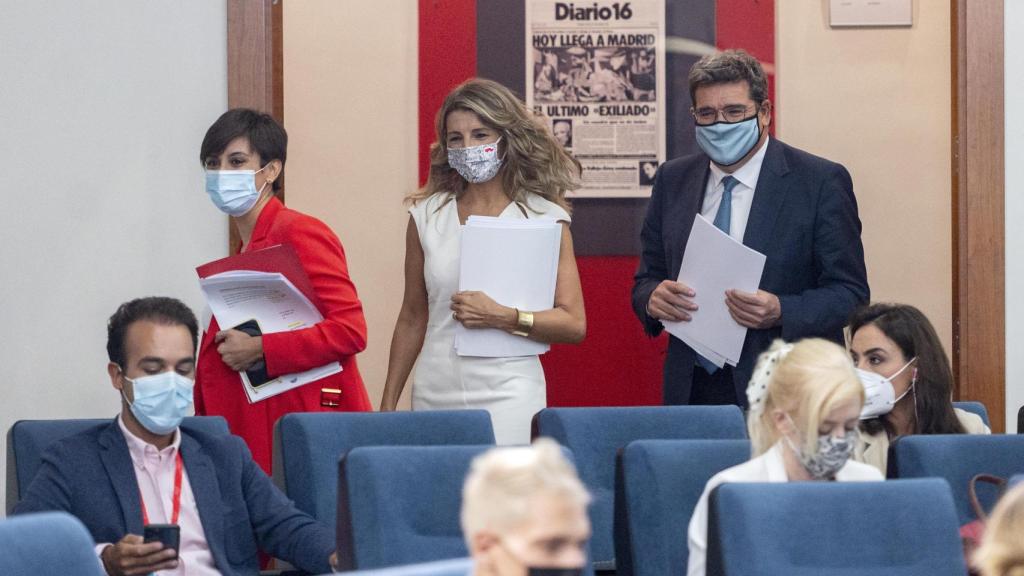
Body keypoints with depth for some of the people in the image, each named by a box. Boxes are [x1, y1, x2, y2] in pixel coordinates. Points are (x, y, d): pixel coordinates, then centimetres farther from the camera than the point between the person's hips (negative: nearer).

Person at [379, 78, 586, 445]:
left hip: (508, 398, -3)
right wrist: (387, 406, 13)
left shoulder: (545, 217, 0)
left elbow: (574, 324, -4)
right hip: (435, 398, 3)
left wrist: (503, 317, -18)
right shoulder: (427, 215, 9)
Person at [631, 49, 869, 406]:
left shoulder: (822, 182, -4)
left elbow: (851, 294, -6)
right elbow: (647, 279, 14)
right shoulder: (672, 180, 10)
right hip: (691, 389, 4)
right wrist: (653, 299, -10)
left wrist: (780, 312, -24)